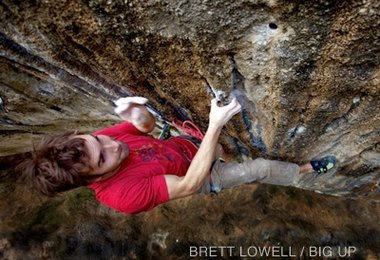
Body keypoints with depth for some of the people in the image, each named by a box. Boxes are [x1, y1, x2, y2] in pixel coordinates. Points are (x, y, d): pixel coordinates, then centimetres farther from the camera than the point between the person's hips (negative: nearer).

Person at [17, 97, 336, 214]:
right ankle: (304, 170, 36)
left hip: (187, 145, 5)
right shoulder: (124, 194, -41)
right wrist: (215, 126, -46)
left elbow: (148, 125, -9)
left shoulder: (94, 142, -23)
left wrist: (138, 114, -35)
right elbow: (189, 183, -40)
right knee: (261, 168, 5)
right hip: (201, 178, -5)